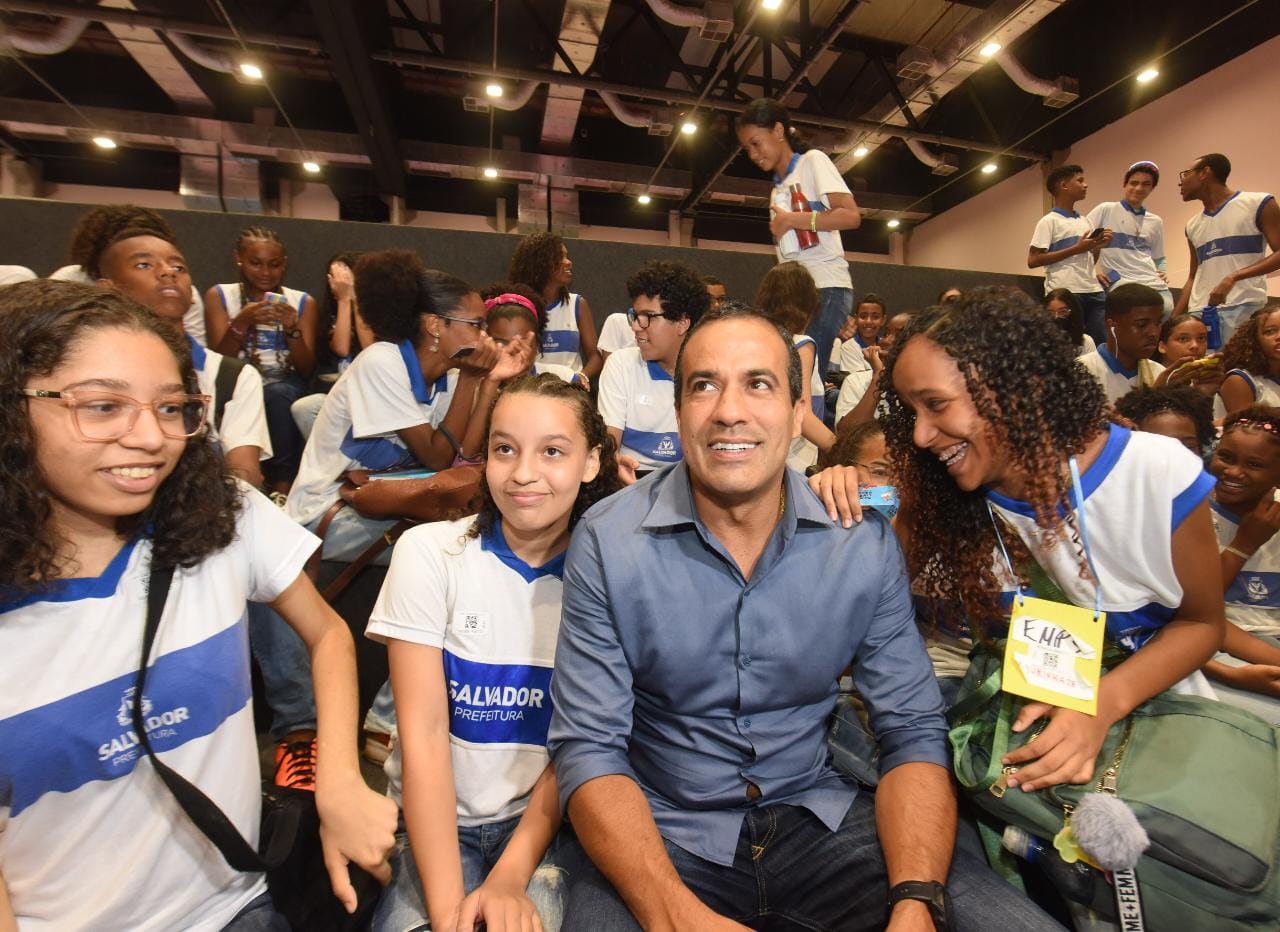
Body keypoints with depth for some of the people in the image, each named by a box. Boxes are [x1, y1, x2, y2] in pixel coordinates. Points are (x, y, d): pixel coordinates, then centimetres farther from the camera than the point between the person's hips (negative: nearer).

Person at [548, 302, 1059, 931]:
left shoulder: (865, 542, -7)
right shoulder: (607, 542, -13)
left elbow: (912, 730, -3)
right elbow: (588, 746, -12)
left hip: (819, 815, 2)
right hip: (666, 831, -1)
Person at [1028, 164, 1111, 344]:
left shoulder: (1084, 221, 20)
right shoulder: (1049, 221, -3)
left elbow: (1089, 259, 25)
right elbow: (1033, 261, -13)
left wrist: (1100, 245, 5)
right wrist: (1076, 249, -13)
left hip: (1093, 291, 7)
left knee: (1102, 344, 4)